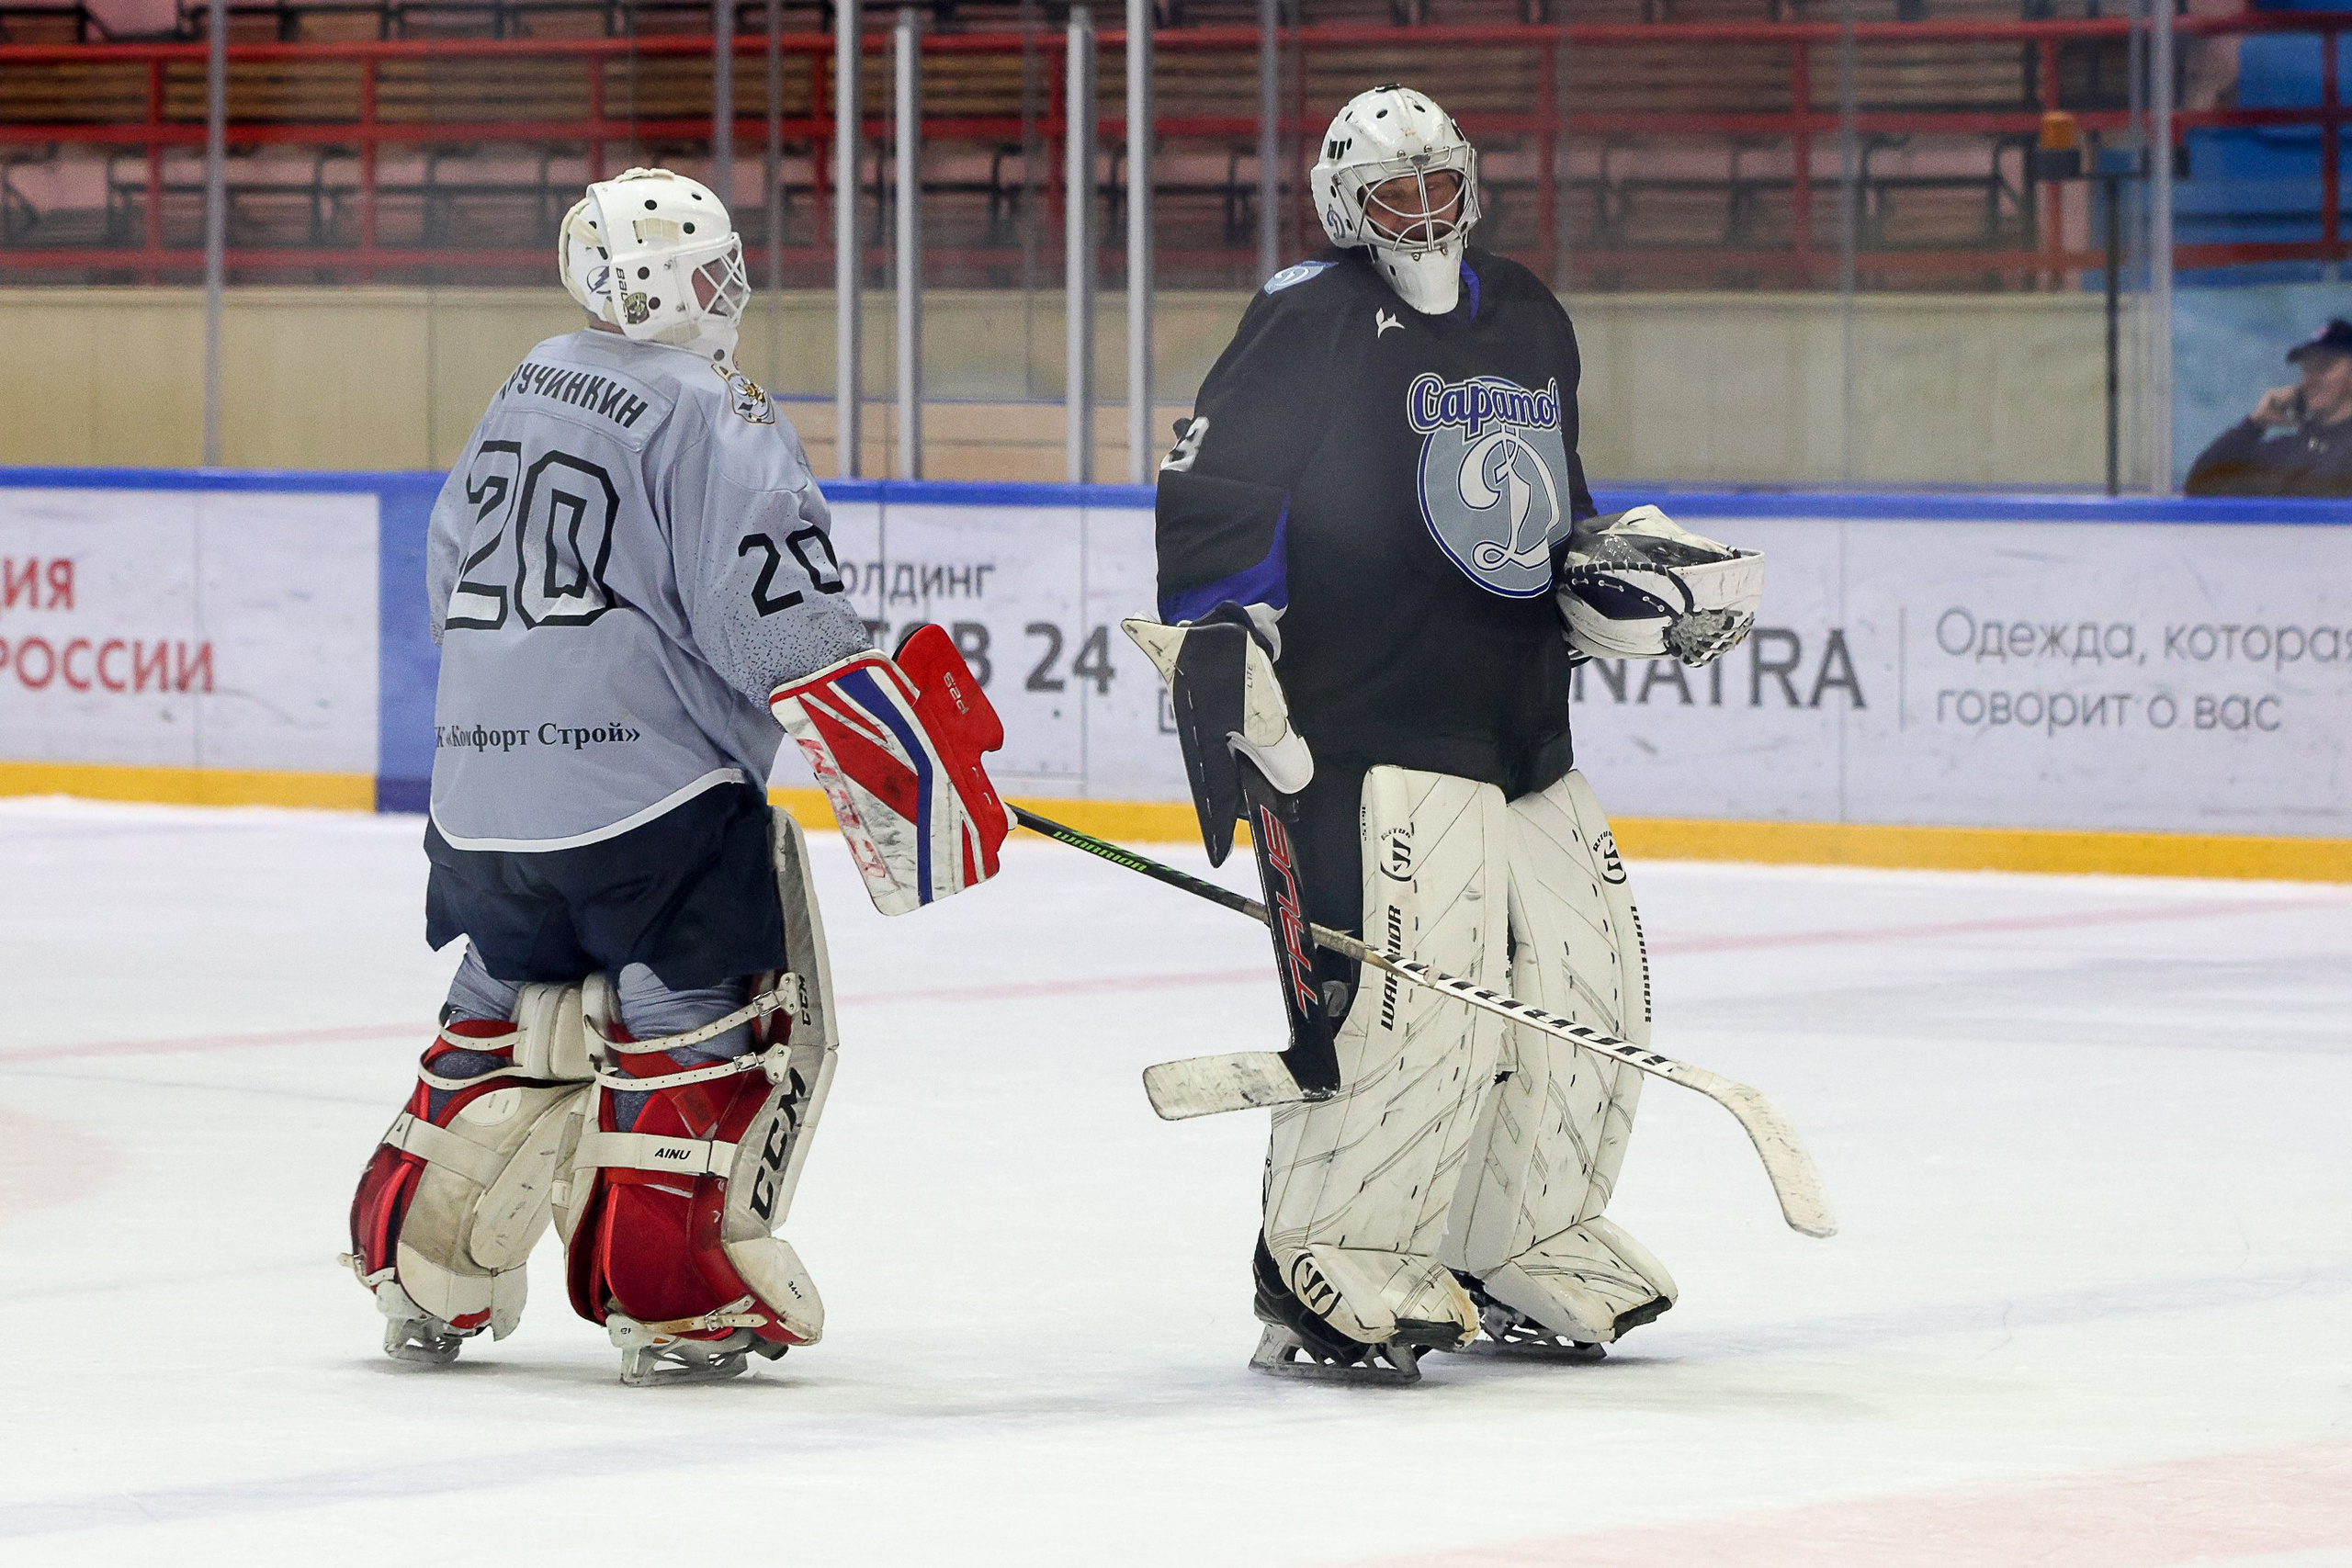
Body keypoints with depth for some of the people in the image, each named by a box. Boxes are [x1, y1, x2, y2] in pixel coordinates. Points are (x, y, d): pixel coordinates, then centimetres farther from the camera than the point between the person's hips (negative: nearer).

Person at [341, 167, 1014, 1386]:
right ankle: (671, 1299, -2)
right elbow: (775, 616, -20)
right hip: (655, 789, -8)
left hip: (483, 790, 8)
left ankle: (420, 1271, 24)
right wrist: (887, 754, -15)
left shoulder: (524, 393, 15)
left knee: (509, 1015, 21)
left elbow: (452, 580, 25)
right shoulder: (707, 417, -11)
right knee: (706, 1029, 1)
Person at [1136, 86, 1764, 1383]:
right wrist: (1217, 641, -19)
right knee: (1415, 1007, -17)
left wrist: (1621, 568, 12)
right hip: (1374, 733, -8)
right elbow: (1211, 482, -11)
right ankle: (1324, 1280, -6)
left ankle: (1526, 1258, 26)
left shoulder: (1528, 323, 18)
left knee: (1588, 985, 10)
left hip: (1524, 737, 8)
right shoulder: (1315, 319, -6)